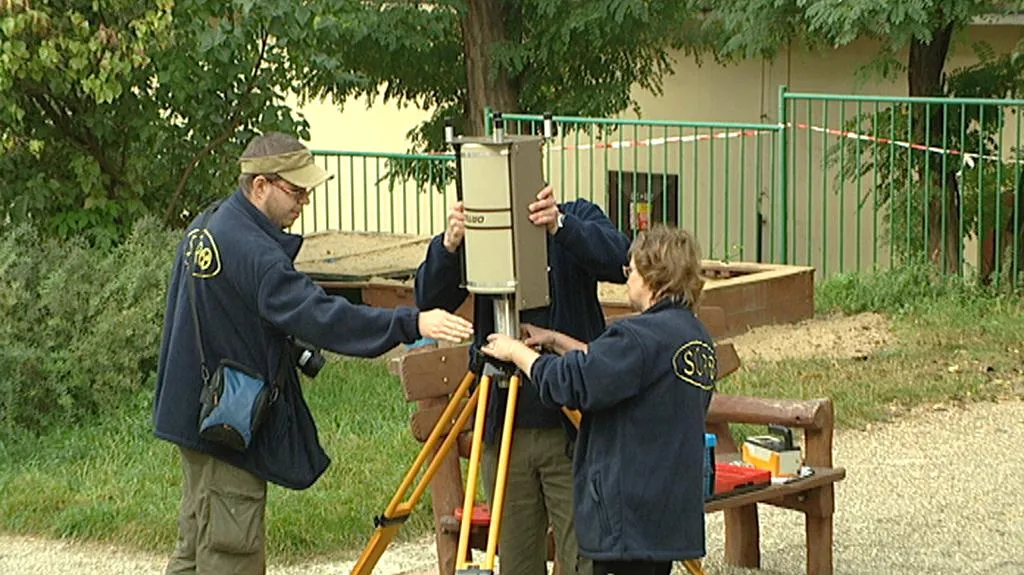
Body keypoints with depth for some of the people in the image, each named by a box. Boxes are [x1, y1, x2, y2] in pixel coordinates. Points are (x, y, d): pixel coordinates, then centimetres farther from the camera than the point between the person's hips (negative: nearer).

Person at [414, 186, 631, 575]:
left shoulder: (578, 220, 0)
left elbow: (618, 259, -20)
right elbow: (429, 301, -8)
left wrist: (561, 227, -36)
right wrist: (448, 246, -27)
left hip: (573, 430, -2)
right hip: (505, 434, 3)